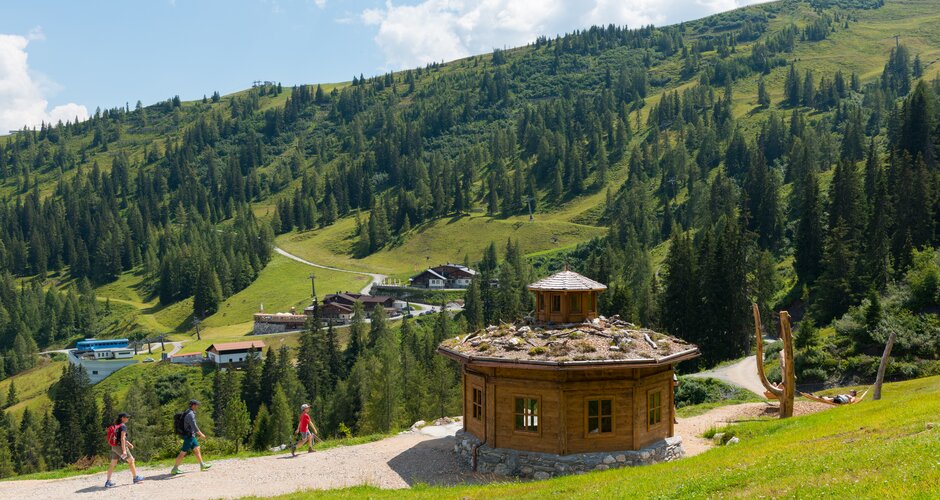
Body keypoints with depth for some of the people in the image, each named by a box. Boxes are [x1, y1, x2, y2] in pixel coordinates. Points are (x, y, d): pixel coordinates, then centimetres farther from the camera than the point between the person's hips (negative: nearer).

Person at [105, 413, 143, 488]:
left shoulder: (115, 426, 13)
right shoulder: (123, 426, -14)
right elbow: (122, 438, -20)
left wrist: (128, 443, 26)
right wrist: (124, 450, -23)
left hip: (114, 447, 8)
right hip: (120, 446, -8)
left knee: (112, 464, 8)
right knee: (131, 460, 6)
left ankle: (108, 482, 5)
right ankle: (135, 478, 14)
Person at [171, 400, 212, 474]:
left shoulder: (189, 413, 11)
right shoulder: (190, 414, -21)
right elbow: (194, 426, -26)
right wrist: (201, 434, -19)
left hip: (191, 436, 10)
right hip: (189, 437, -10)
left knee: (197, 449, 13)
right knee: (183, 453, -5)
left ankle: (202, 465, 18)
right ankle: (174, 469, 0)